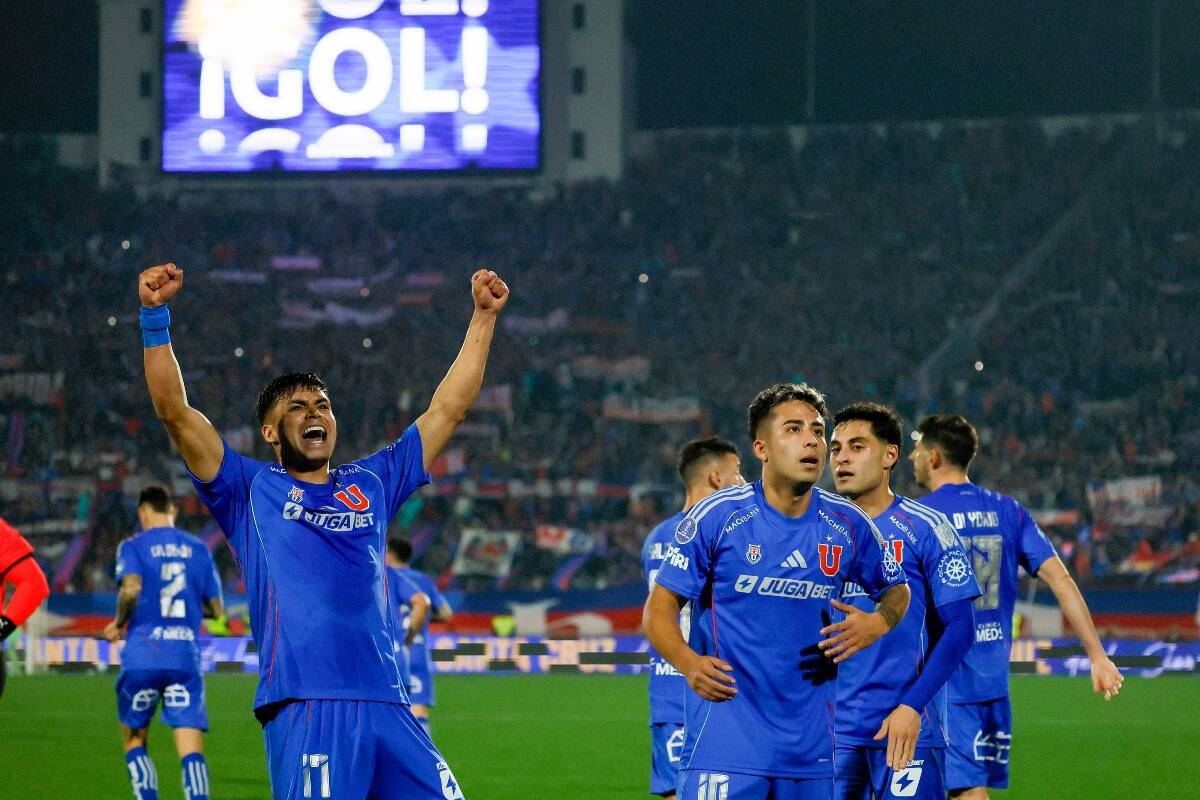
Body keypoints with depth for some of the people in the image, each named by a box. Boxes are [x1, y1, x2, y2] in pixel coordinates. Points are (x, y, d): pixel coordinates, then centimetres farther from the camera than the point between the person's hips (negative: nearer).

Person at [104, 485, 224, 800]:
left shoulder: (134, 546, 2)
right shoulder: (198, 549, 12)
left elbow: (131, 588, -17)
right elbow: (216, 609, 14)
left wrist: (118, 624, 0)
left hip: (142, 658, -2)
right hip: (186, 659, 2)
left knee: (134, 741, 15)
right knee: (191, 750, -5)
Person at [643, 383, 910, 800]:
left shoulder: (846, 524, 5)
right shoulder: (717, 516, -5)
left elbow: (896, 590, 21)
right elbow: (659, 608, -2)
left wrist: (876, 623, -3)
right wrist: (688, 662, -22)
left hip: (810, 746, 4)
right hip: (725, 740, -4)